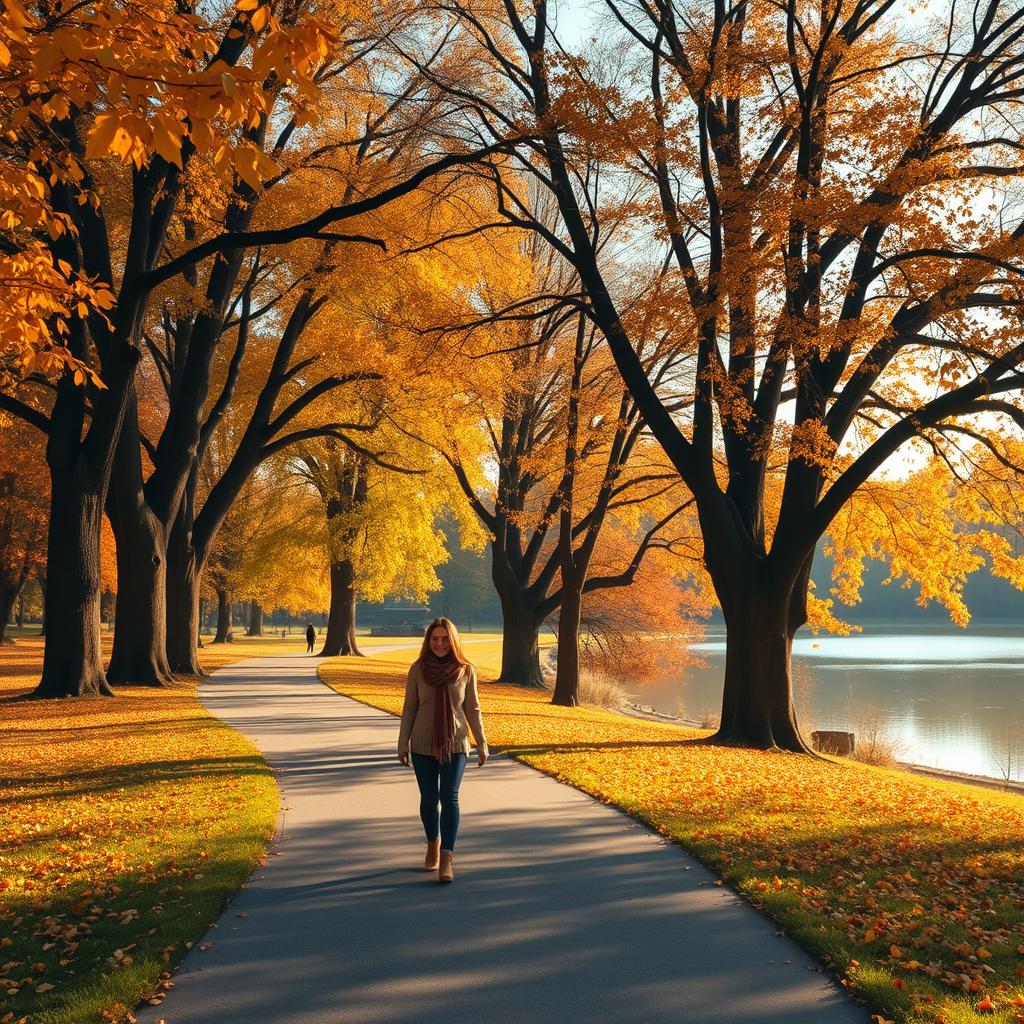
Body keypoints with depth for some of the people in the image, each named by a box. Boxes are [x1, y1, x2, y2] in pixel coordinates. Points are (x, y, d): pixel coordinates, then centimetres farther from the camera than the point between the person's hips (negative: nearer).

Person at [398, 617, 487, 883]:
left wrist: (481, 744, 4)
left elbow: (472, 709, 3)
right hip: (423, 745, 1)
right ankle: (433, 843, 33)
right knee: (429, 798, 9)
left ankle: (447, 858, -11)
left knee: (449, 798, -12)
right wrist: (403, 744, 1)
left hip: (455, 744, -1)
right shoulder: (418, 669, -3)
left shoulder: (466, 670, -3)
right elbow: (409, 708, 2)